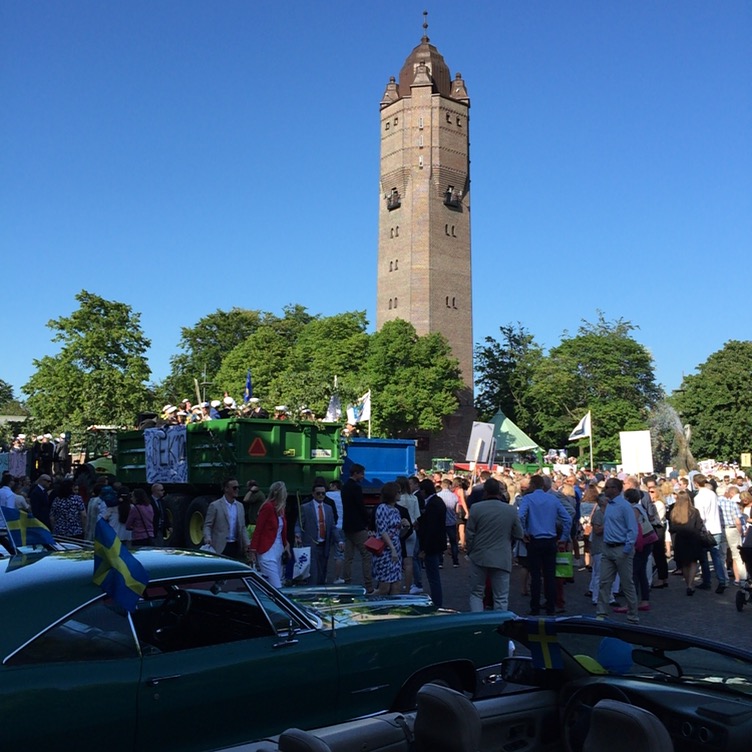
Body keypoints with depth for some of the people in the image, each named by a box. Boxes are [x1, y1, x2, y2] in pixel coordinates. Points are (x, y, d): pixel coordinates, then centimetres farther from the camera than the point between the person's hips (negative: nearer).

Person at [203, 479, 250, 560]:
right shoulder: (215, 506, -2)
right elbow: (207, 525, -4)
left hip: (236, 547, 5)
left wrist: (247, 544, 5)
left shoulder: (240, 506, 14)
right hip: (221, 547, -5)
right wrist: (207, 538, -22)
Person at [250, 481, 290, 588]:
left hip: (278, 551, 8)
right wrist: (253, 551, -12)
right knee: (276, 587, -12)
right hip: (267, 553, -8)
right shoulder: (268, 507, -12)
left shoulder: (280, 509, 11)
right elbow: (258, 530, -12)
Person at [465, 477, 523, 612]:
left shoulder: (476, 508, -8)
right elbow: (518, 535, 2)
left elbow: (469, 534, -5)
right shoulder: (511, 510, -4)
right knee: (501, 598, 7)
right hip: (502, 558, 0)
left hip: (479, 557, 0)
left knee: (476, 593, 13)